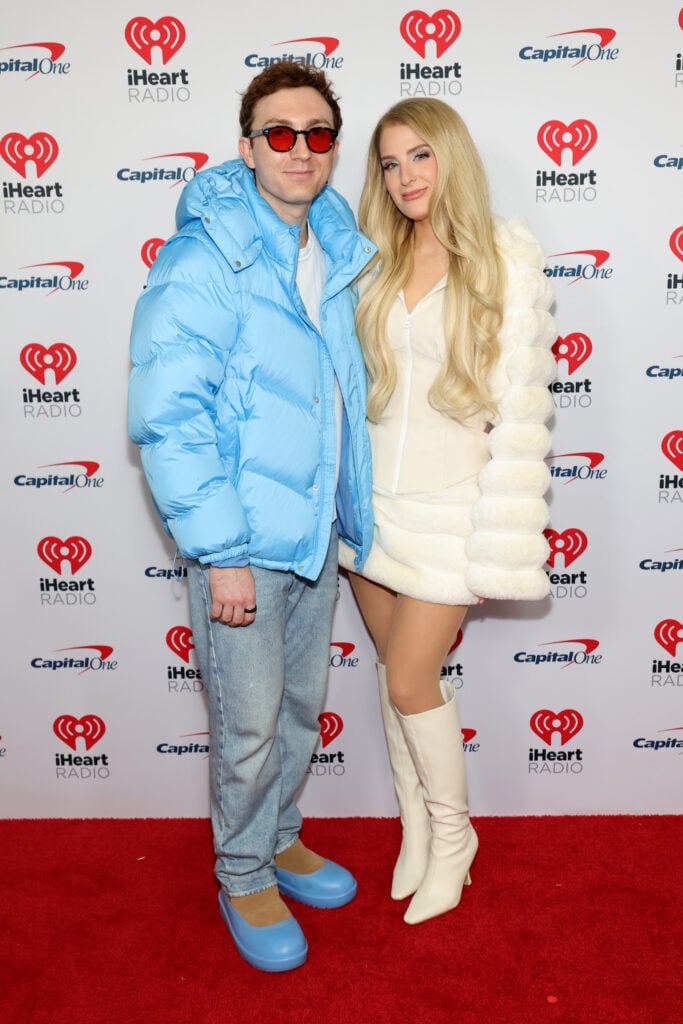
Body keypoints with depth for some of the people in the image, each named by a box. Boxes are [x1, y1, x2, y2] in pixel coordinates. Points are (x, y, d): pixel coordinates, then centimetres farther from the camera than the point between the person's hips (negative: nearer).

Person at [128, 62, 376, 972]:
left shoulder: (337, 253, 6)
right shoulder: (203, 260, -16)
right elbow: (168, 419, -19)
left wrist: (347, 510, 15)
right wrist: (221, 552, -20)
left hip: (318, 528, 7)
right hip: (243, 538, -6)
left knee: (302, 707, 20)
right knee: (250, 726, 7)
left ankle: (280, 837, 44)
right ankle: (244, 877, 32)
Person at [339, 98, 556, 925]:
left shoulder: (508, 261, -7)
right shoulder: (376, 262, 7)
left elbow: (521, 406, -10)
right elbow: (352, 381, 10)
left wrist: (502, 544, -13)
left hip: (448, 509, -4)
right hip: (373, 502, 5)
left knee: (410, 680, -1)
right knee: (396, 670, 13)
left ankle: (452, 834, 26)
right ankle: (414, 826, 34)